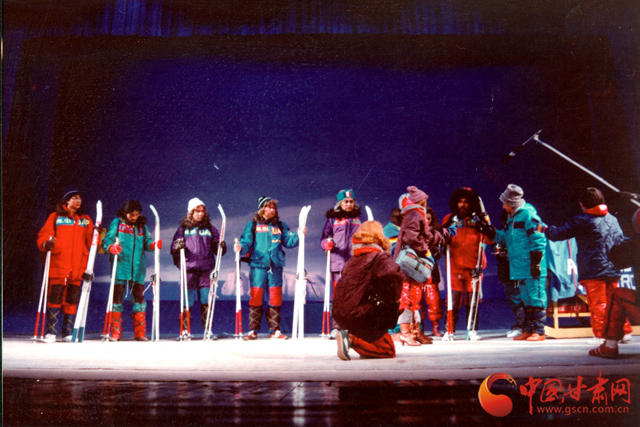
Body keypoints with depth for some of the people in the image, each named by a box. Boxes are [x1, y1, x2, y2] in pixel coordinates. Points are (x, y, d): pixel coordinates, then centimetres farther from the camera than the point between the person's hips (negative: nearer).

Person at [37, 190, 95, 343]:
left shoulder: (85, 219, 16)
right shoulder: (55, 217, 8)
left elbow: (90, 241, 13)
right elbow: (43, 235, 2)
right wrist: (46, 244, -18)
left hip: (77, 267, 3)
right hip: (57, 265, -3)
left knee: (72, 299, 5)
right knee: (54, 297, -4)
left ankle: (68, 332, 12)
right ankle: (51, 332, 4)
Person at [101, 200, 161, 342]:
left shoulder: (142, 226, 12)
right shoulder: (117, 223, 4)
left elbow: (146, 242, 6)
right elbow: (106, 240, -2)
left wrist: (154, 244, -15)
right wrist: (111, 247, -24)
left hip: (138, 269, 2)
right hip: (120, 267, -2)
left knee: (139, 299, 3)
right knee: (117, 299, 2)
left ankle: (140, 333, 10)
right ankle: (115, 333, 12)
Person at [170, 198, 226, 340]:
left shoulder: (210, 229, 15)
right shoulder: (183, 228, 10)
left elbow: (216, 247, 14)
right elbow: (173, 249, 6)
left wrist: (222, 246, -8)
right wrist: (178, 246, -16)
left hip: (205, 270, 1)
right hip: (188, 269, -1)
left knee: (206, 301, 0)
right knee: (187, 302, 1)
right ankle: (185, 330, 11)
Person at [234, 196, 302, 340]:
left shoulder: (280, 226, 17)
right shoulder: (252, 225, 10)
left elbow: (288, 242, 9)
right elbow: (246, 242, 1)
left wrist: (298, 235, -7)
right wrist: (240, 247, -19)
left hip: (275, 266, 2)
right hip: (258, 265, -2)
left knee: (275, 297, 3)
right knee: (256, 296, -4)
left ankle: (274, 330, 11)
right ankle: (253, 330, 5)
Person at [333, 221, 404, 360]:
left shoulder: (351, 260, 15)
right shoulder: (380, 257, -5)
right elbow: (392, 274, -26)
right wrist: (393, 301, -12)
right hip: (361, 316, -8)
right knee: (389, 350, 4)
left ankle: (350, 335, 6)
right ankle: (351, 339, -15)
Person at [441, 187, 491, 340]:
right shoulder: (449, 219, 11)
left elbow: (489, 240, 0)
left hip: (474, 266, 0)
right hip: (455, 266, 0)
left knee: (473, 299, 3)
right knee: (453, 299, -2)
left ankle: (473, 330, 12)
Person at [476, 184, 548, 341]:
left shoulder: (528, 214, -11)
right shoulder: (512, 218, 18)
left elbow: (538, 239, -15)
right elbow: (504, 238, 23)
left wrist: (536, 262, -18)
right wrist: (487, 230, 15)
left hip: (531, 268, -9)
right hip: (520, 269, 9)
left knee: (536, 298, -3)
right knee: (526, 300, 14)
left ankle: (539, 331, 2)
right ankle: (529, 330, 21)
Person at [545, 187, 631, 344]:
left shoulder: (582, 220, -9)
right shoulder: (612, 219, 12)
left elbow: (560, 233, -6)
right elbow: (621, 240, 18)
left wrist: (545, 230, 11)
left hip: (593, 272, -6)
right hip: (612, 269, 7)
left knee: (597, 304, -1)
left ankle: (601, 335, 0)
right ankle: (623, 331, 17)